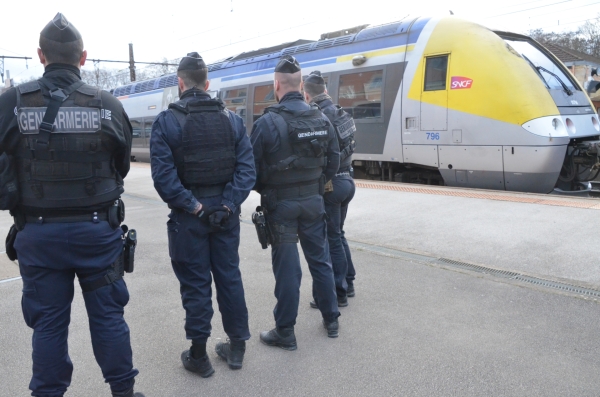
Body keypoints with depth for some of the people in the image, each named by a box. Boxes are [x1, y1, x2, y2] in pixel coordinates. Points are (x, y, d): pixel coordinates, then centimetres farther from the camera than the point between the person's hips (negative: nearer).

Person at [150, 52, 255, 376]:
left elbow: (164, 176, -18)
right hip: (225, 213, 3)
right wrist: (228, 205, -9)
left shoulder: (166, 121, -8)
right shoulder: (232, 119, 1)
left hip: (188, 216, -3)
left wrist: (194, 207, -12)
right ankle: (237, 347, 26)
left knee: (195, 284, 7)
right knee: (229, 277, 14)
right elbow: (246, 169, -7)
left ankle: (198, 355, 20)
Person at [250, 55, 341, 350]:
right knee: (320, 260, 17)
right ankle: (331, 320, 30)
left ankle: (285, 332, 16)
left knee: (287, 267, 3)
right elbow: (333, 162, 4)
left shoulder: (268, 122, -15)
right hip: (313, 201, 4)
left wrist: (263, 191, 7)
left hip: (282, 204, -4)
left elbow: (252, 167, -12)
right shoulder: (321, 119, 0)